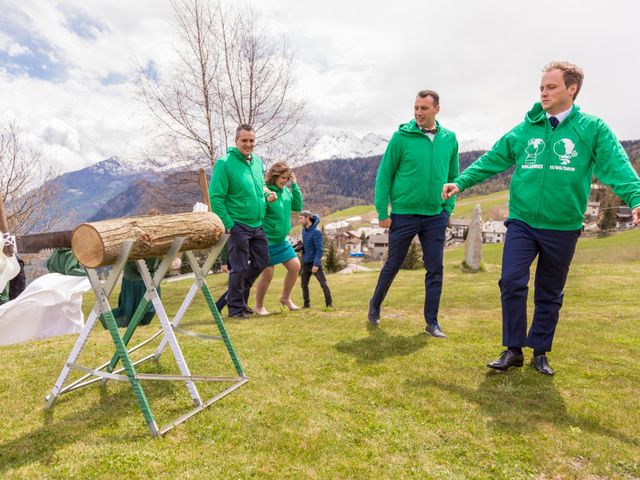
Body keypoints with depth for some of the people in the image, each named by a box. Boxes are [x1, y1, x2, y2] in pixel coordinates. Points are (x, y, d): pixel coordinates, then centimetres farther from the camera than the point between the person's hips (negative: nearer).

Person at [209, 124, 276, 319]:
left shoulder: (258, 162, 9)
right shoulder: (224, 164, -13)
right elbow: (215, 197, -15)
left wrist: (267, 194, 3)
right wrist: (228, 225, -17)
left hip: (257, 225, 8)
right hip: (238, 225, -7)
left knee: (261, 261, 14)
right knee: (239, 267, 0)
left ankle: (239, 295, 33)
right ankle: (235, 308, 17)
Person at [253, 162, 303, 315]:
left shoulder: (286, 191, 3)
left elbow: (298, 207, 0)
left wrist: (295, 186, -6)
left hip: (282, 240, 7)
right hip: (266, 241, -7)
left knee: (295, 266, 6)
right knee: (267, 274, 0)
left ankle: (285, 298, 26)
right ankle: (259, 306, 22)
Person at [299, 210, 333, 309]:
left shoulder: (316, 232, -15)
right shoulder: (303, 230, 6)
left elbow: (319, 250, -18)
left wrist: (316, 264, -23)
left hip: (315, 262, -7)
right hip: (305, 262, 7)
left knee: (323, 284, -4)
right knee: (304, 284, 13)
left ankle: (329, 304, 5)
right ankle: (306, 304, 24)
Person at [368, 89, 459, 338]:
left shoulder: (449, 139, 3)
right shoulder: (401, 137, -7)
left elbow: (453, 177, 11)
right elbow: (384, 175, -6)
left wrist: (448, 208, 4)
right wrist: (382, 212, -8)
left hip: (436, 217, 3)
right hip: (403, 214, -3)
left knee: (435, 270, 4)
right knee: (392, 266, 10)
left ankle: (431, 322, 17)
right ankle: (375, 305, 34)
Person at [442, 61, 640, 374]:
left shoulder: (592, 128, -2)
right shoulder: (525, 129, 4)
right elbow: (492, 160, 6)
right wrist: (461, 182, -2)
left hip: (563, 228, -1)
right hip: (521, 222, 1)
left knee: (549, 294, 11)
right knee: (512, 282, -9)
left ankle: (540, 351, 29)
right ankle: (513, 349, 8)